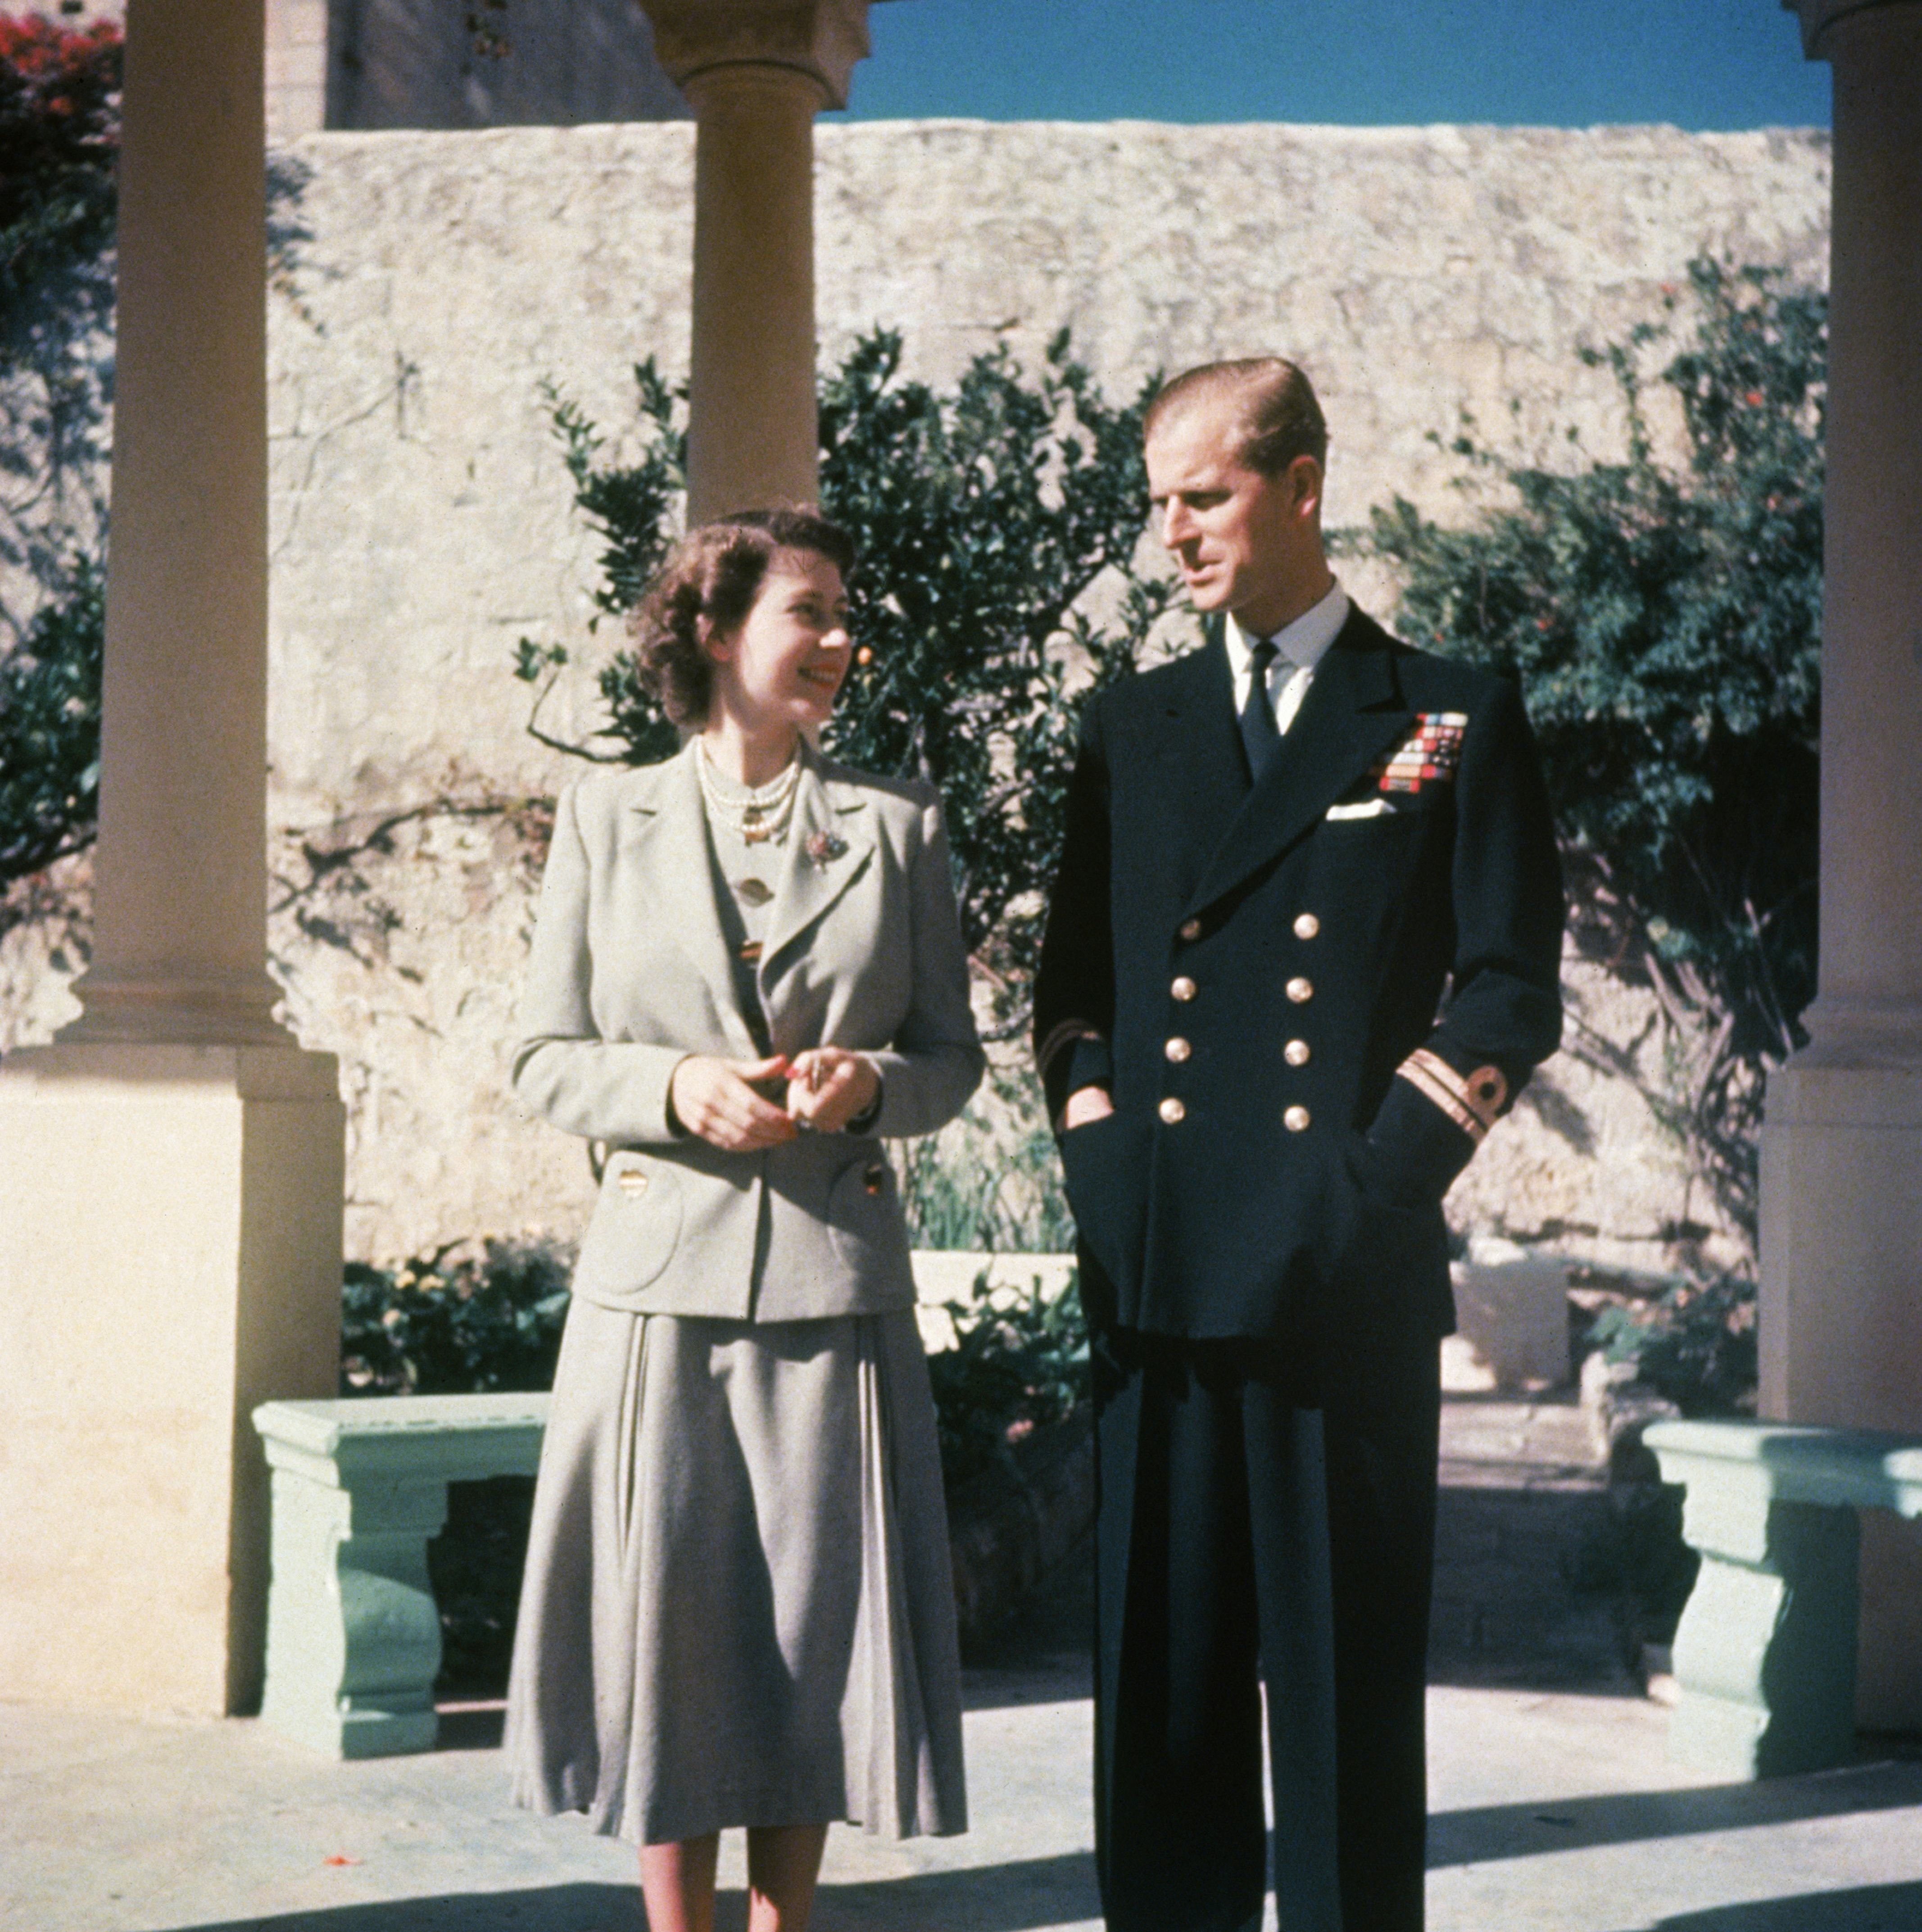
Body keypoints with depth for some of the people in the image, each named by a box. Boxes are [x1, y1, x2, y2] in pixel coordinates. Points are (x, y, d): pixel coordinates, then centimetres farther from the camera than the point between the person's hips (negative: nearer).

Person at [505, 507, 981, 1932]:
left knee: (816, 1618, 4)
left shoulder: (899, 824, 8)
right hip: (663, 1275, -1)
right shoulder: (607, 821, 6)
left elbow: (953, 1053, 10)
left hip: (839, 1278, 1)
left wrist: (871, 1083, -11)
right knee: (667, 1617, 2)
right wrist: (675, 1085, -13)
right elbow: (546, 1060, 6)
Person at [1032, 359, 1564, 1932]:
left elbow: (1510, 990, 1)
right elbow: (1072, 978, 18)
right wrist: (1099, 1148, 2)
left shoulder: (1456, 723, 6)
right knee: (1159, 1661, 7)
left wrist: (1379, 1173, -8)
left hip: (1350, 1274, -3)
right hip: (1158, 1271, 3)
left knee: (1348, 1669, 3)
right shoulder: (1129, 729, 16)